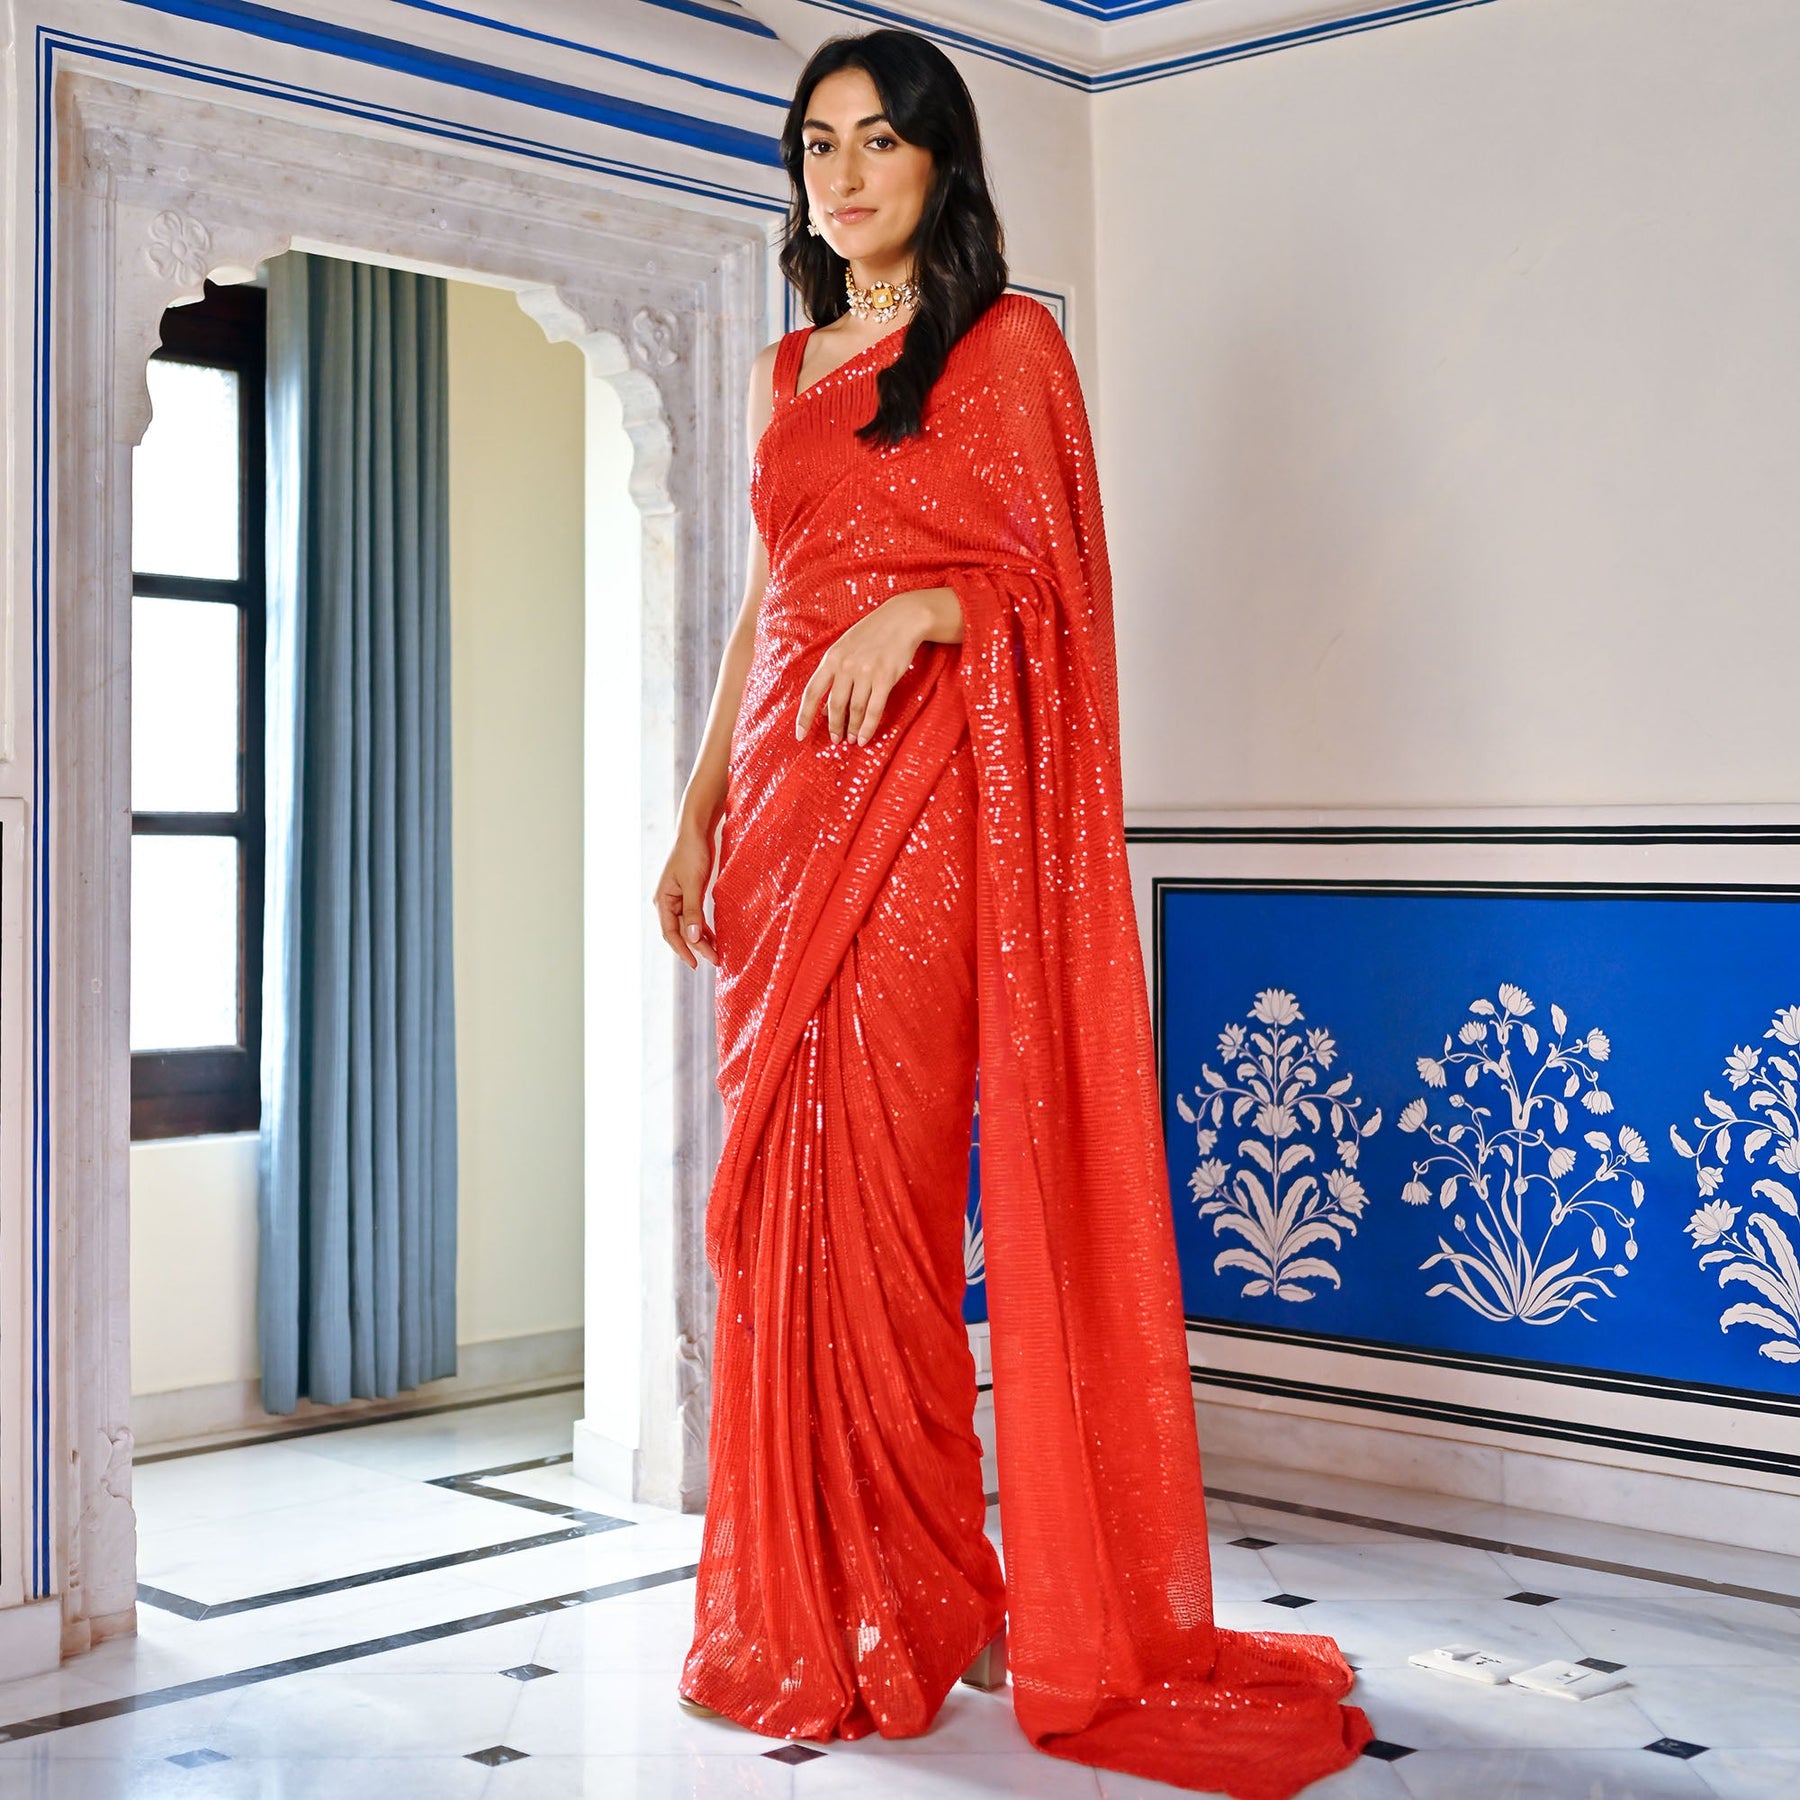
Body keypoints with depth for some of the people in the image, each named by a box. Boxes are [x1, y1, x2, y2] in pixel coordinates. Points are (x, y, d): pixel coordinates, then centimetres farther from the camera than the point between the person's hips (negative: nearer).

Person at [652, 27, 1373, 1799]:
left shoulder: (1007, 342, 4)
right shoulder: (789, 368, 21)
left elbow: (1056, 574, -1)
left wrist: (922, 608, -20)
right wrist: (701, 808, 16)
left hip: (928, 792, -6)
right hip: (788, 794, 6)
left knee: (874, 1184, -9)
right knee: (785, 1196, 3)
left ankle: (914, 1601, 3)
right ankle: (815, 1603, 13)